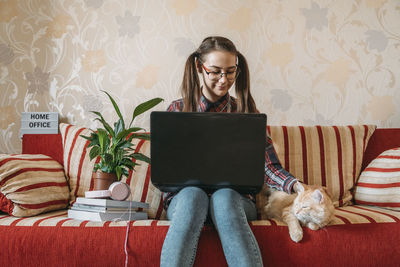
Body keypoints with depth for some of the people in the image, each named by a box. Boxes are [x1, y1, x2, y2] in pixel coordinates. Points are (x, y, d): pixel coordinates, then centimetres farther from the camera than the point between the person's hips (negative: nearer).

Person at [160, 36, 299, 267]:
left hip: (235, 197, 0)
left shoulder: (245, 111, 8)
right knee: (194, 194, -35)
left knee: (224, 196, -35)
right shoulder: (178, 110, 9)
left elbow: (269, 166, 0)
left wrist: (297, 185, -21)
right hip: (184, 195, 0)